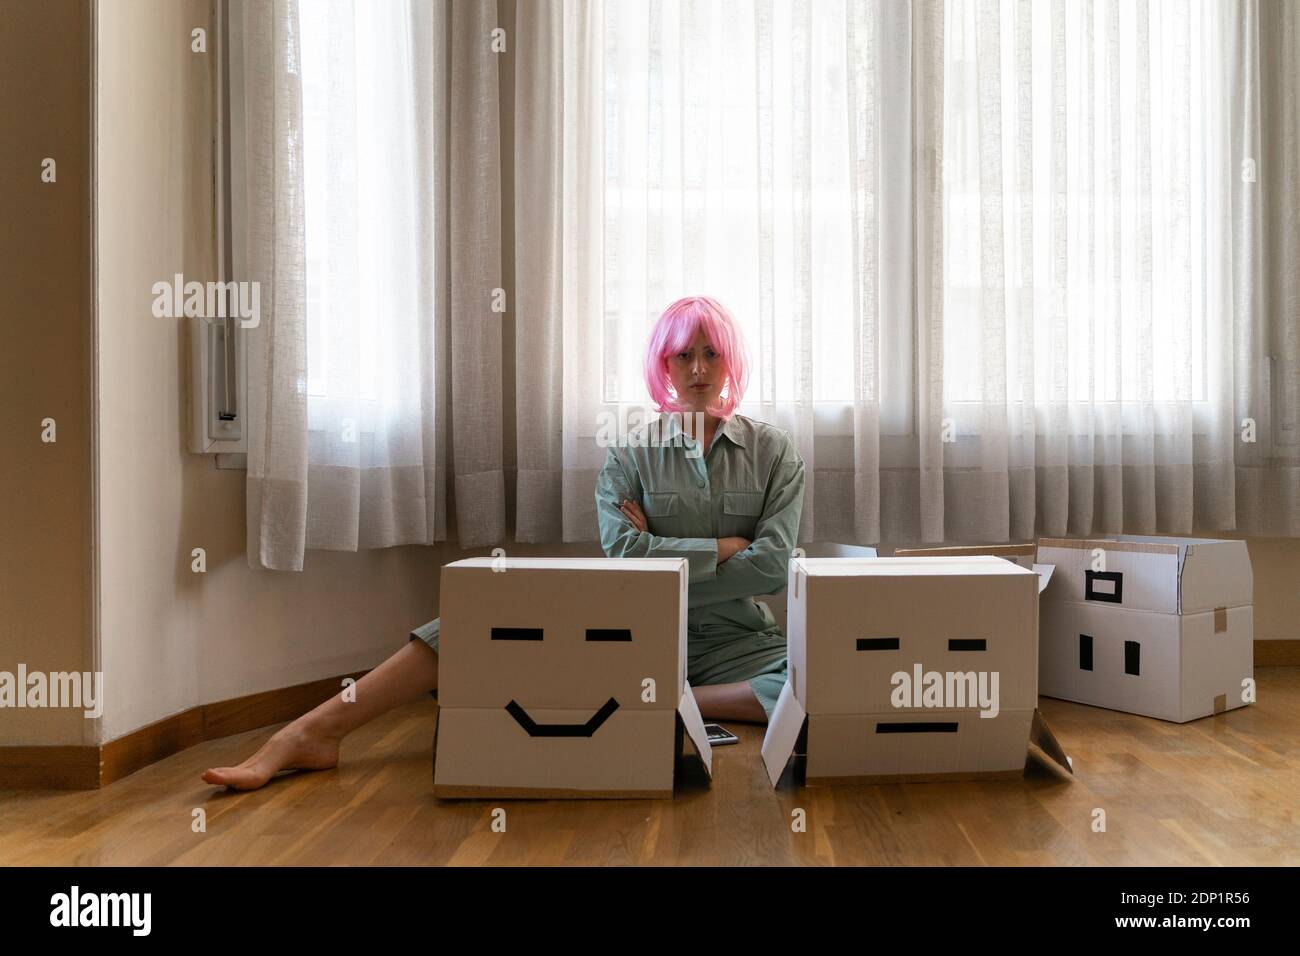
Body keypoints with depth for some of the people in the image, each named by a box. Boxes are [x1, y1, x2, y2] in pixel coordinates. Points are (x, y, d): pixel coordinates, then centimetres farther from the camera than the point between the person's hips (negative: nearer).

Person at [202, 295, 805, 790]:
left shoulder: (773, 451, 4)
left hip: (735, 642, 1)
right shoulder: (630, 456, 4)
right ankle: (314, 731, -29)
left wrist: (662, 558, -10)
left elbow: (771, 568, -7)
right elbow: (623, 557, -11)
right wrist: (721, 547, -10)